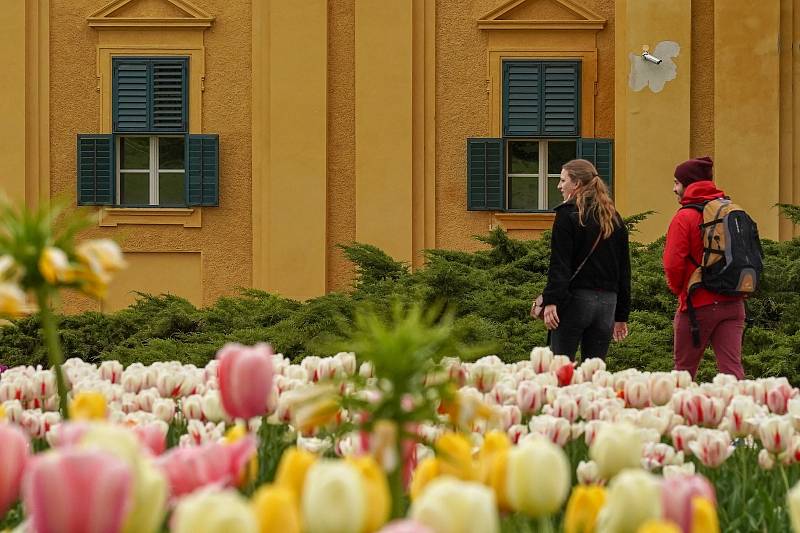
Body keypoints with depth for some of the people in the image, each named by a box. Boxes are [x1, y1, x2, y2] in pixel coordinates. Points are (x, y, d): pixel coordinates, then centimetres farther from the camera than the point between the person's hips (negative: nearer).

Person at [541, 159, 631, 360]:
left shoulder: (568, 214, -4)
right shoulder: (614, 219, 14)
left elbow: (559, 263, -13)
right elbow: (624, 270, 16)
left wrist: (551, 301, -16)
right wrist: (621, 315, 20)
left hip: (575, 300, -6)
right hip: (607, 302, 6)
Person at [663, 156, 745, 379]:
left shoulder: (685, 217, -9)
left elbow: (673, 264, -14)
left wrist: (678, 289, 5)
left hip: (698, 304, -5)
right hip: (733, 304, 5)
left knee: (684, 371, 9)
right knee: (732, 368, -1)